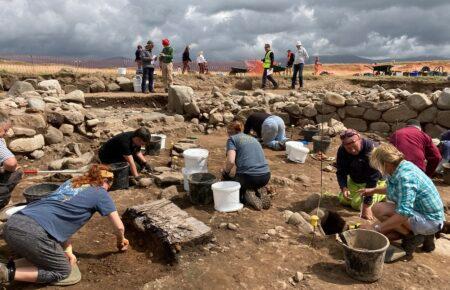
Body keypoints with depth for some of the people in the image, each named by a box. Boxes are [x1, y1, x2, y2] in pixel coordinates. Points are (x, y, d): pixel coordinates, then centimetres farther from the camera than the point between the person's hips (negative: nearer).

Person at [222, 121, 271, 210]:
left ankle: (247, 195, -4)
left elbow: (231, 161, -12)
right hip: (265, 176, 5)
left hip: (248, 176, -5)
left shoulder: (232, 139, 5)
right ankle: (260, 191, 6)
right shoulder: (253, 138, 24)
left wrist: (225, 172, 9)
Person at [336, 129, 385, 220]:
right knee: (343, 200, -3)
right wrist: (343, 187, -32)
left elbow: (372, 179, -33)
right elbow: (341, 172, -10)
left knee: (357, 204, -18)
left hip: (377, 181, -5)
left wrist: (367, 205, -33)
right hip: (355, 180, 5)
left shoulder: (371, 149, -35)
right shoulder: (342, 151, -18)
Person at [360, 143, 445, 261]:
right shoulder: (403, 166, -1)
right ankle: (423, 235, 13)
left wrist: (377, 228, -29)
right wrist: (374, 190, 21)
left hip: (429, 220, -9)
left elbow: (404, 214, -34)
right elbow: (396, 189, 22)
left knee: (379, 209, -25)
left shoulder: (405, 176, -29)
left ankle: (413, 237, -5)